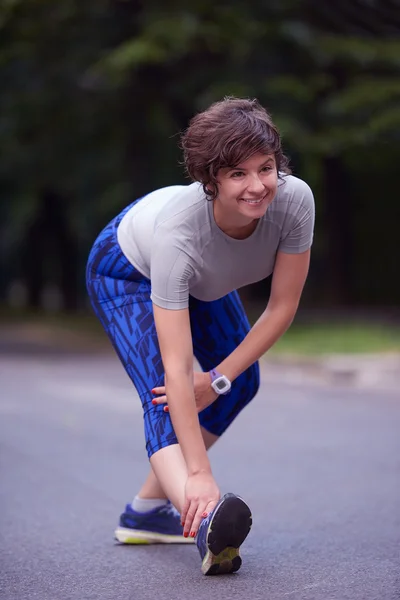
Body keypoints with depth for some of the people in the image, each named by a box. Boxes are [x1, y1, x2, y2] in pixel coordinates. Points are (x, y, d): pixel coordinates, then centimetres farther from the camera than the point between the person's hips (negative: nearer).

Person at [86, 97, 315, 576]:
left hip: (202, 280, 6)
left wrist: (218, 378, -21)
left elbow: (283, 307, -22)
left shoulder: (294, 199, -36)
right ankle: (205, 520, -48)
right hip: (126, 271, -6)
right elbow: (176, 368, -45)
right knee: (165, 398, -26)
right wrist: (199, 474, -49)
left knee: (241, 383, 10)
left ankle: (148, 509, 16)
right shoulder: (180, 228, -45)